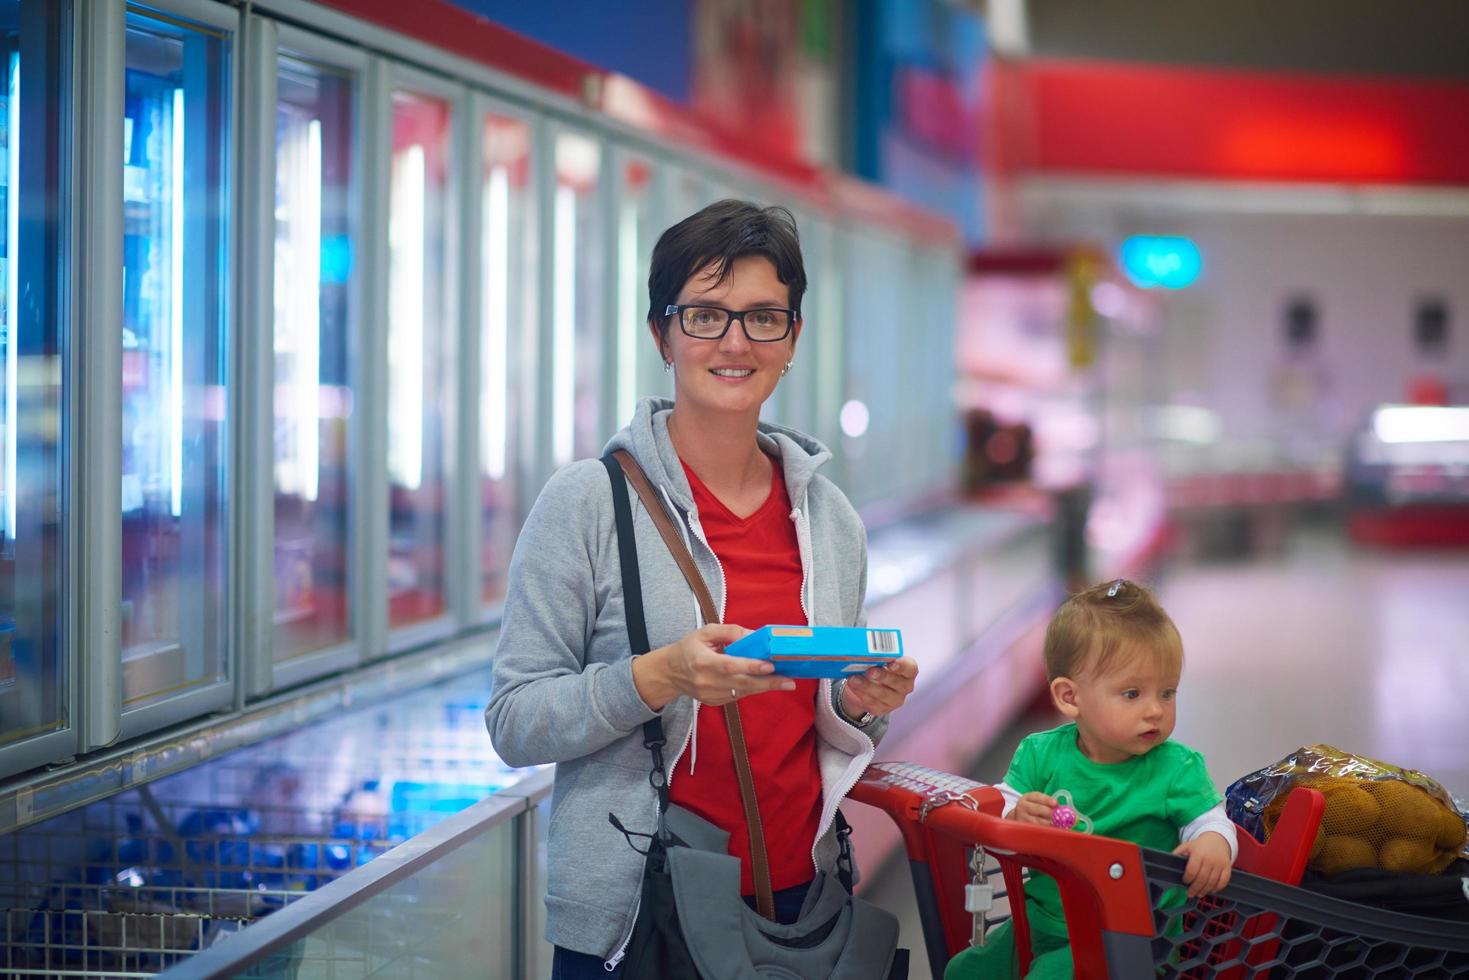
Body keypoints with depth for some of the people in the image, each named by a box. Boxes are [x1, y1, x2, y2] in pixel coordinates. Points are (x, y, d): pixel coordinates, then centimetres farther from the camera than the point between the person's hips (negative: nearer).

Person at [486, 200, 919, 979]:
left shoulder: (829, 516, 6)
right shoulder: (589, 501, -8)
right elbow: (515, 723, -11)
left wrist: (861, 706, -5)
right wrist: (658, 678, -25)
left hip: (796, 906, 4)